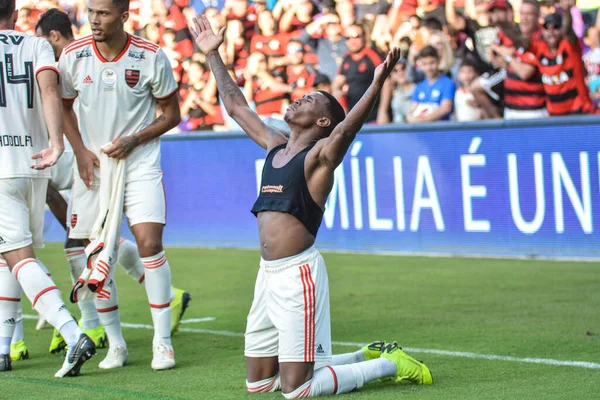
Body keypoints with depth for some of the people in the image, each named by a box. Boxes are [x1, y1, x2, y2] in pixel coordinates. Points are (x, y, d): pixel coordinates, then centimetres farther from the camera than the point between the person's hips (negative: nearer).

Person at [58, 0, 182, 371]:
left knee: (150, 243, -16)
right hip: (93, 166, 3)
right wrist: (80, 151, -2)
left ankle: (163, 342, -5)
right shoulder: (73, 55, -4)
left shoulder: (152, 57, -11)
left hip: (140, 164, -3)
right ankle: (115, 345, 16)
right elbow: (64, 107, 11)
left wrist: (133, 140, -14)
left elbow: (171, 115, -1)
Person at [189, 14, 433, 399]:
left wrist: (378, 82, -38)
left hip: (298, 274, -8)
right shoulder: (276, 145, 16)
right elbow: (236, 105, 26)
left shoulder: (320, 155, -5)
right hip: (269, 274, 8)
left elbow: (348, 127, -26)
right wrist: (213, 54, 28)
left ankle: (390, 364, 9)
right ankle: (367, 356, 26)